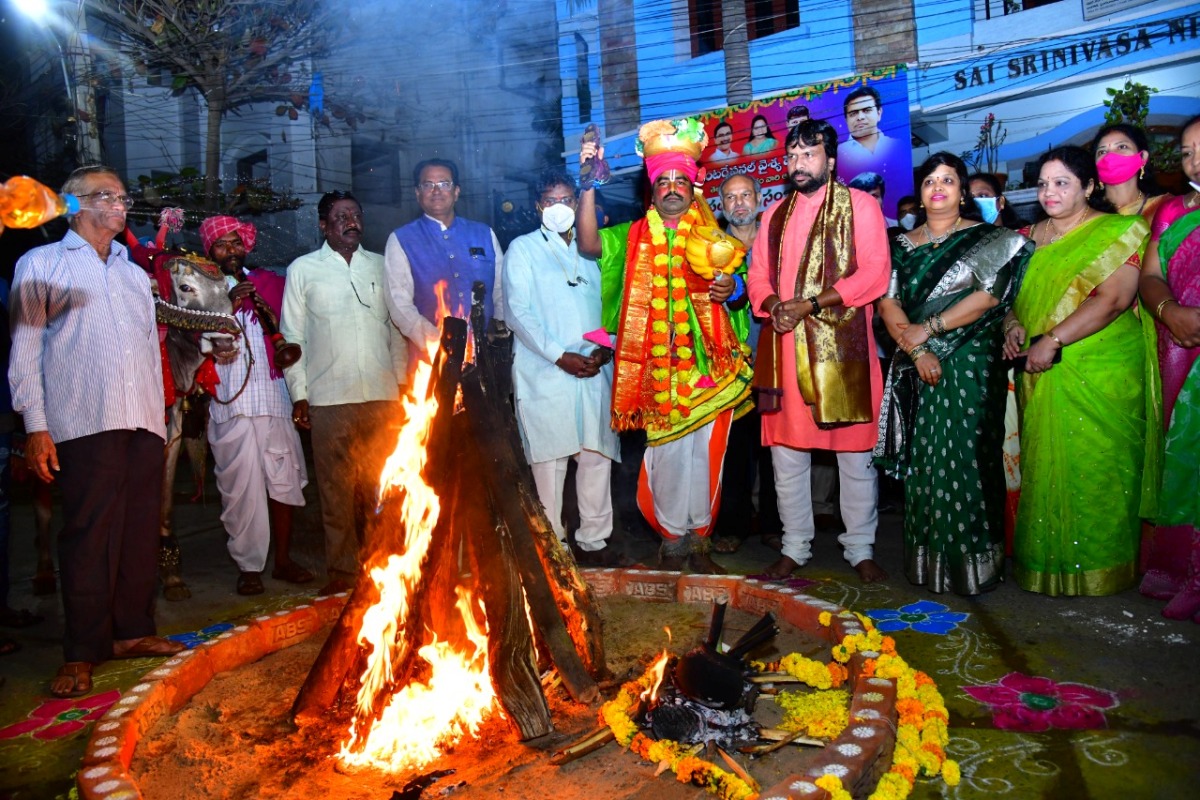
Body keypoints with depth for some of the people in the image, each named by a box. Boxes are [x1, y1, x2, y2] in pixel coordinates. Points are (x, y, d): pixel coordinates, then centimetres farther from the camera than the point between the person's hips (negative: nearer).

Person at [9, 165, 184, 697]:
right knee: (88, 536, -6)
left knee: (141, 531, 5)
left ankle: (133, 631, 17)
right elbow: (25, 348, 2)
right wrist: (36, 425, -8)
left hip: (143, 424, 5)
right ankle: (82, 654, 3)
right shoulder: (43, 264, 9)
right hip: (84, 424, -5)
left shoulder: (134, 274, 24)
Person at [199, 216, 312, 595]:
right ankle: (248, 566, 9)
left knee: (284, 479, 3)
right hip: (230, 404, -2)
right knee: (241, 486, -3)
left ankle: (283, 560, 16)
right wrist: (229, 306, -13)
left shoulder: (269, 282, 15)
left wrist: (269, 314, -4)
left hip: (273, 398, 2)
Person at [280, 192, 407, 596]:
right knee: (336, 489, 2)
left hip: (383, 395, 2)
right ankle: (342, 570, 12)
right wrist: (299, 395, 0)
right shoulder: (303, 270, 7)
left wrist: (402, 381, 9)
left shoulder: (380, 266, 13)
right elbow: (292, 336, 6)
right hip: (330, 398, -2)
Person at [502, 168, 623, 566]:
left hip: (594, 370, 4)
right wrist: (559, 356, -12)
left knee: (598, 455, 2)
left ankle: (593, 539, 13)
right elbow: (518, 312, -4)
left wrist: (606, 345, -3)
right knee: (550, 459, -3)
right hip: (545, 372, -4)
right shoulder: (523, 249, 7)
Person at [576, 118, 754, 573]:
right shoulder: (634, 237, 10)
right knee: (667, 451, 1)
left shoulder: (712, 238, 11)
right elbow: (589, 244, -5)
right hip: (658, 365, -1)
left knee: (706, 452, 2)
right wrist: (590, 184, -12)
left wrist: (732, 288, -10)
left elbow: (738, 286, 14)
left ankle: (699, 541, 16)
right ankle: (673, 540, 14)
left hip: (707, 362, 1)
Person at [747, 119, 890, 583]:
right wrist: (773, 306, -8)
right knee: (786, 451, 7)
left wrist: (810, 305, -15)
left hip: (843, 345, -4)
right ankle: (795, 547, 20)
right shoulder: (775, 214, 18)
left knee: (855, 451, 2)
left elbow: (874, 274, -8)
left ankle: (860, 549, 17)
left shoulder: (859, 205, 3)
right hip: (785, 345, 4)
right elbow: (758, 276, 14)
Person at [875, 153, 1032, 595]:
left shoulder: (988, 240, 5)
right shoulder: (902, 245, 14)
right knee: (923, 460, 3)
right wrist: (915, 348, -12)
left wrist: (928, 328, -13)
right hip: (918, 367, 3)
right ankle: (927, 562, 10)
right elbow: (888, 301, 3)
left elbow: (990, 295, -8)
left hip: (971, 364, -3)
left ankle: (973, 562, 2)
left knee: (965, 458, -6)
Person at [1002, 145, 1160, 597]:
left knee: (1094, 469, -2)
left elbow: (1113, 300, -14)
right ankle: (1045, 562, 20)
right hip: (1040, 378, 5)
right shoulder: (1030, 237, 14)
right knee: (1043, 467, 8)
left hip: (1100, 373, -5)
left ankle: (1096, 567, 13)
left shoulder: (1118, 232, -3)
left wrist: (1052, 339, -20)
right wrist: (1013, 325, -7)